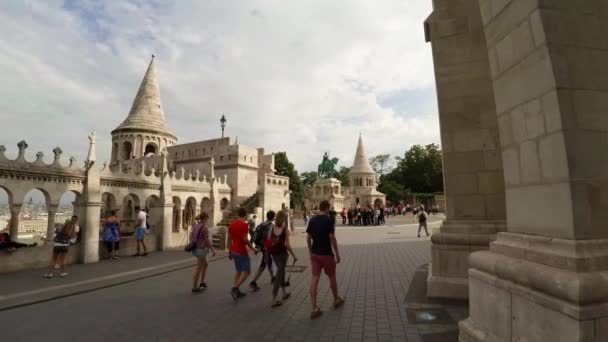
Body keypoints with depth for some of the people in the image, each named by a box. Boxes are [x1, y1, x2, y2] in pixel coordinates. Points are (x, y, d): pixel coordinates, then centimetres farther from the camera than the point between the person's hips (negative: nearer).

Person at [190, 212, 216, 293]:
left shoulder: (195, 225, 6)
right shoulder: (205, 227, -17)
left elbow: (191, 237, 12)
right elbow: (207, 240, -17)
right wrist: (212, 250, -11)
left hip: (195, 248, 8)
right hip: (201, 249, -8)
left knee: (205, 264, 22)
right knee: (198, 268, 2)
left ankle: (202, 282, 27)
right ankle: (194, 287, 10)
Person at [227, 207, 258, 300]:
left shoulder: (232, 224, 6)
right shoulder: (244, 224, -16)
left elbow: (229, 239, 8)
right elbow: (245, 239, -22)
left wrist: (230, 252, 16)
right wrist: (253, 249, -12)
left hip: (234, 251, 8)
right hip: (242, 252, -8)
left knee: (239, 271, 17)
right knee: (246, 272, 0)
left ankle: (237, 291, 18)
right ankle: (234, 289, -12)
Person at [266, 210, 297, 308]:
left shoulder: (272, 228, -2)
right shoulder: (285, 230, -14)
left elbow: (268, 242, -2)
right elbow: (287, 245, -15)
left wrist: (270, 252, 14)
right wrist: (294, 256, -5)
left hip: (274, 254, 5)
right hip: (282, 254, -5)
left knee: (281, 272, 23)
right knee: (279, 275, 1)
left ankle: (284, 293, 38)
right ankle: (274, 300, 2)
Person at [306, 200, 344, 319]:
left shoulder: (312, 220, 4)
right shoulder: (329, 220, -13)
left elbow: (308, 238, 6)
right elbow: (332, 238, -16)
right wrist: (337, 254, -7)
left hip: (314, 254, 5)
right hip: (326, 254, -4)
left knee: (314, 279, 3)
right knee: (332, 277, 16)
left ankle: (314, 308, 2)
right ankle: (336, 300, 35)